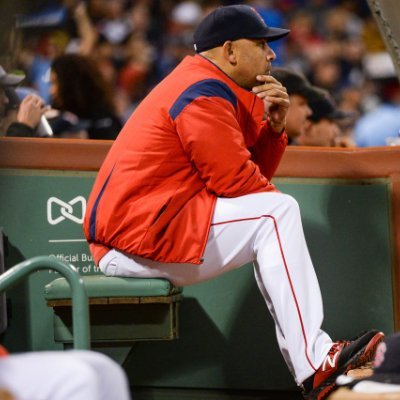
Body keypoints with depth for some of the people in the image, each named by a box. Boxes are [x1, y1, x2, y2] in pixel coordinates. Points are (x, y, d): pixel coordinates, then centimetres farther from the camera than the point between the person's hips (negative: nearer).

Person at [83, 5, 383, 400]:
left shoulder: (213, 87, 21)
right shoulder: (203, 95, -11)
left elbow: (255, 171, 18)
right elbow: (236, 180, -16)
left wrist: (273, 126, 2)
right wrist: (280, 203, 2)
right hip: (134, 238, -11)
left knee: (273, 220, 15)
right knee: (276, 213, -17)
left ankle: (315, 361, 5)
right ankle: (314, 366, -21)